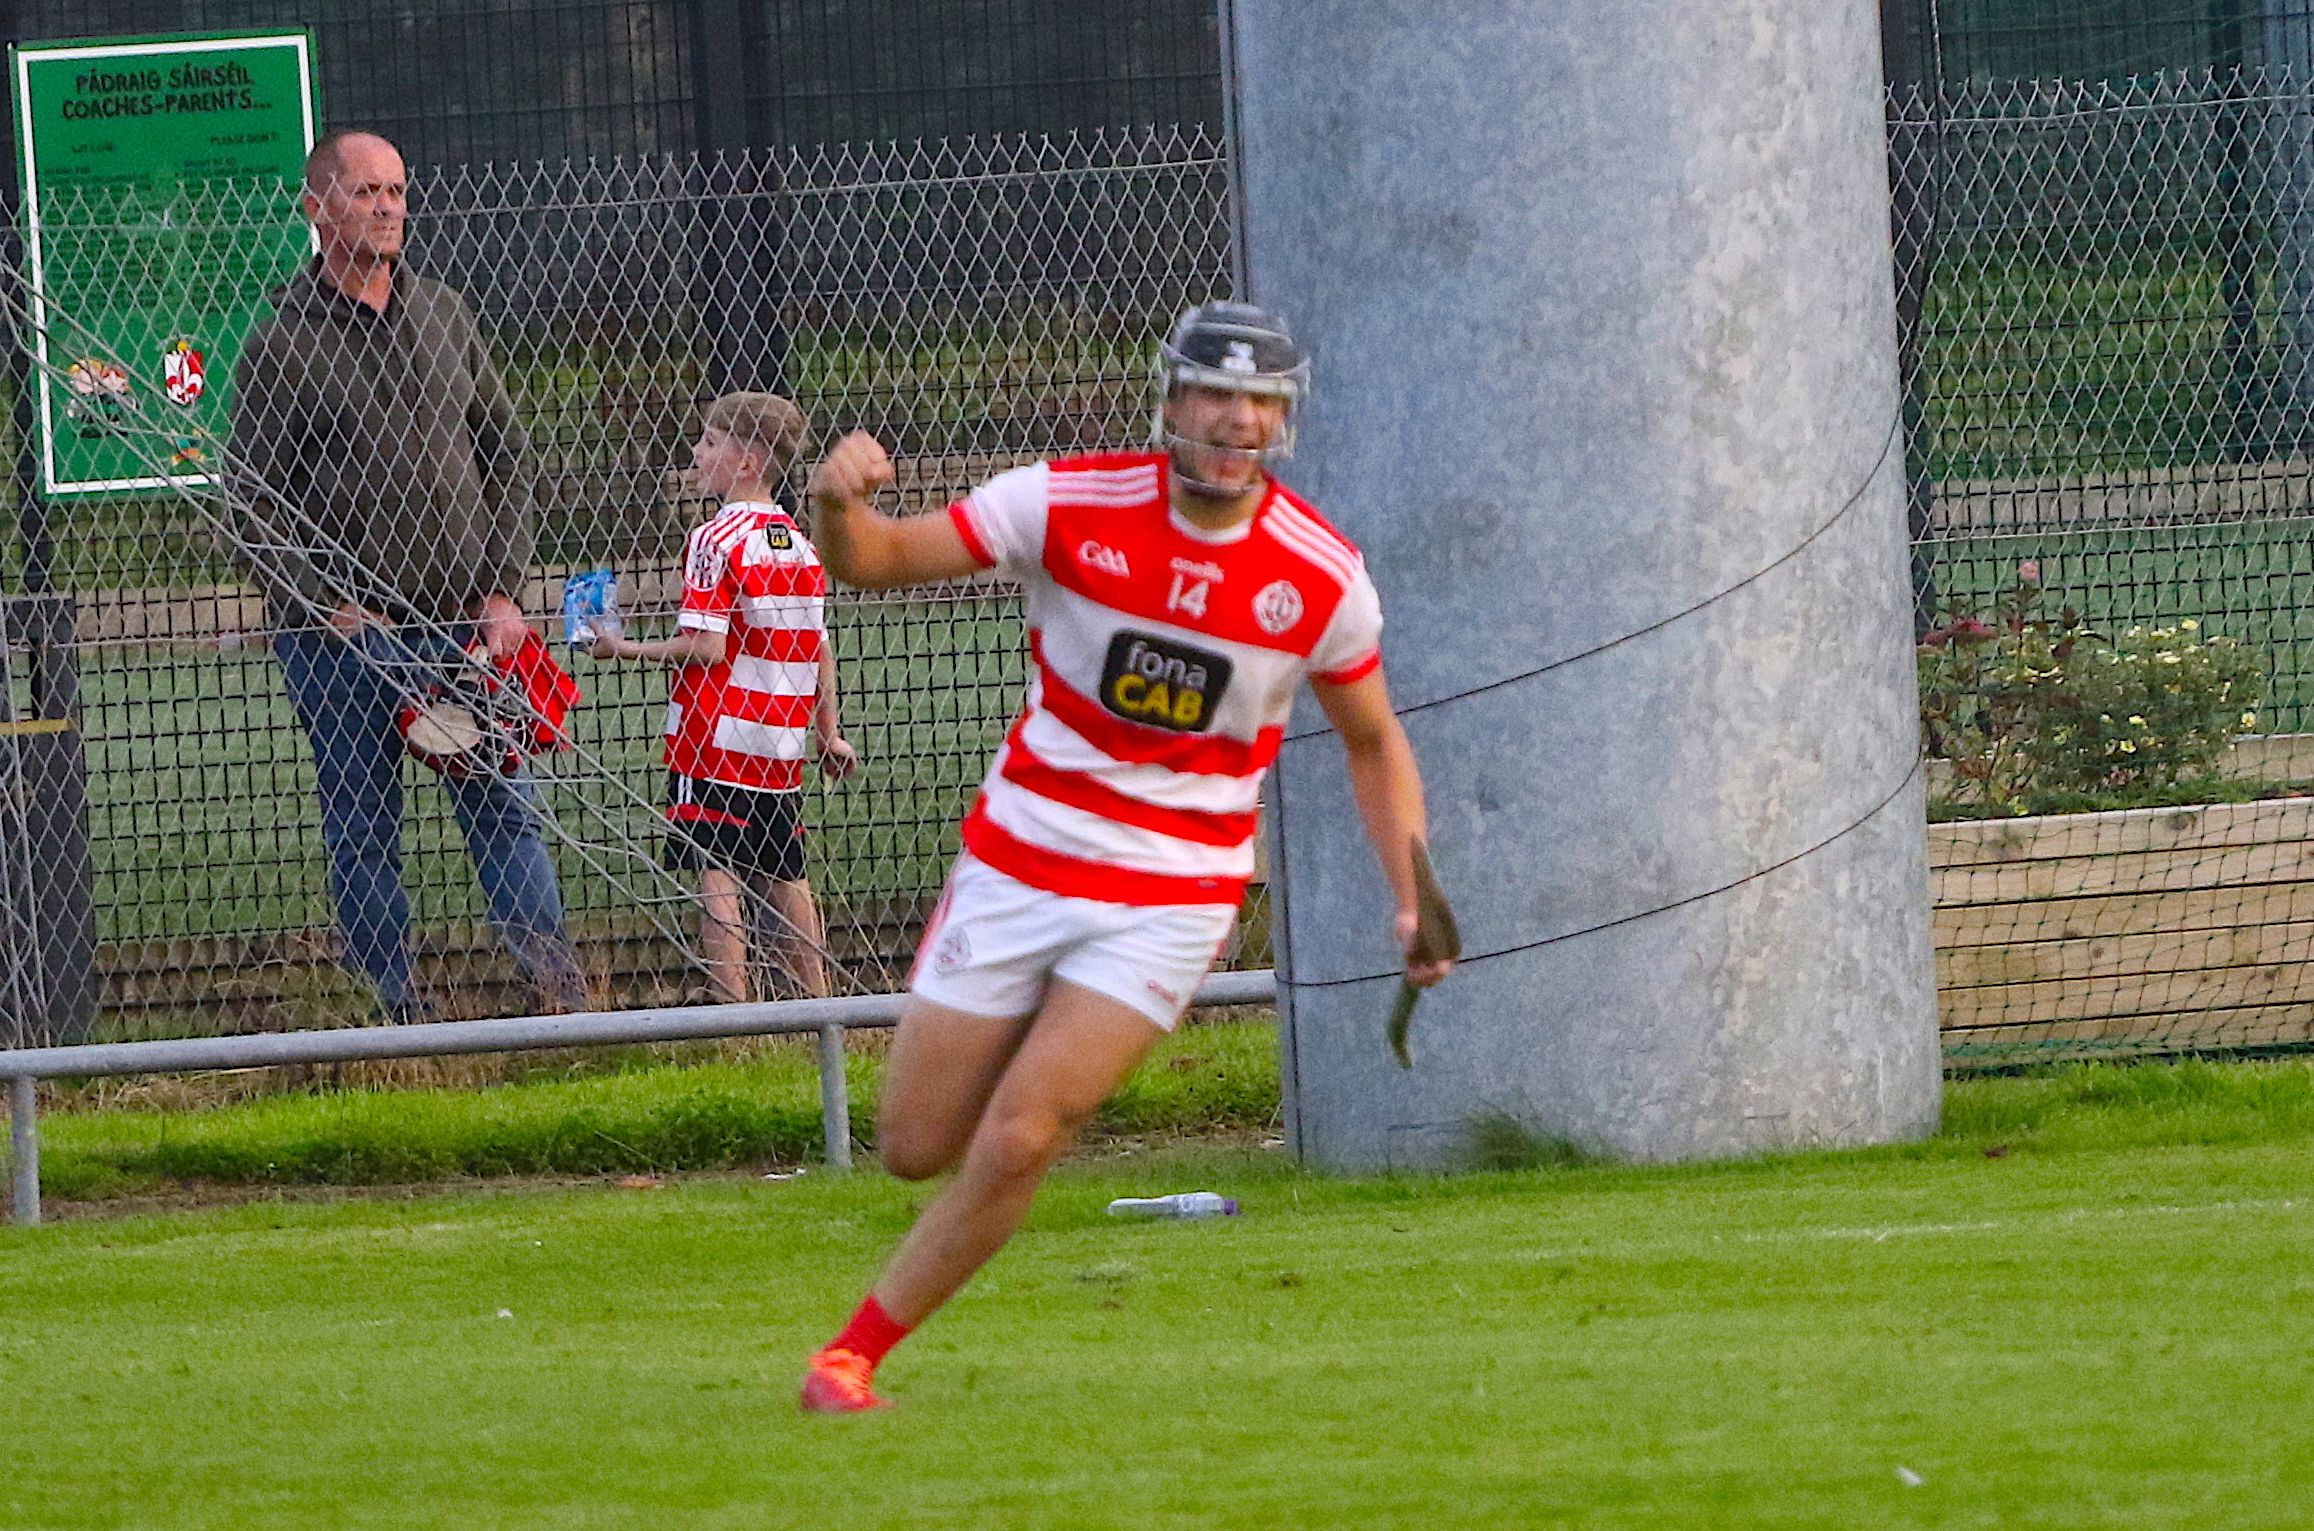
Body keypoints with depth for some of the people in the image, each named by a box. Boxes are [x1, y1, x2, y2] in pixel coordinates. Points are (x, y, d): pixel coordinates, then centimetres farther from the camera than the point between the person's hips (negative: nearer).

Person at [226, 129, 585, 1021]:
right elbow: (256, 503, -4)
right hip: (342, 637, -3)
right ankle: (396, 1010, 6)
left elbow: (503, 457, 15)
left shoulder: (444, 318, 12)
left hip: (462, 622, 3)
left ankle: (564, 1000, -5)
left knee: (504, 808, -1)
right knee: (362, 836, 0)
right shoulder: (279, 344, -3)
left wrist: (502, 591, 4)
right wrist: (331, 608, -13)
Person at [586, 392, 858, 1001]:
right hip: (781, 745, 7)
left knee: (716, 875, -6)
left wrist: (626, 649, -6)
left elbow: (707, 648, -18)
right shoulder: (800, 544, 9)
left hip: (716, 739, -7)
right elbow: (819, 649, 12)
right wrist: (829, 735, 20)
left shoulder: (715, 540, -12)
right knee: (784, 876, 14)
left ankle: (733, 1009, -12)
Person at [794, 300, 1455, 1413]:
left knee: (1016, 1143, -15)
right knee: (916, 1148, 5)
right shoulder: (1069, 504, -11)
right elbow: (873, 561, -8)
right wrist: (839, 506, -32)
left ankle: (855, 1353, 3)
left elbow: (1373, 743, 8)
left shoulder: (1324, 579, -8)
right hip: (1016, 863, 1)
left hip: (1171, 896, -1)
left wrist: (1413, 899, -3)